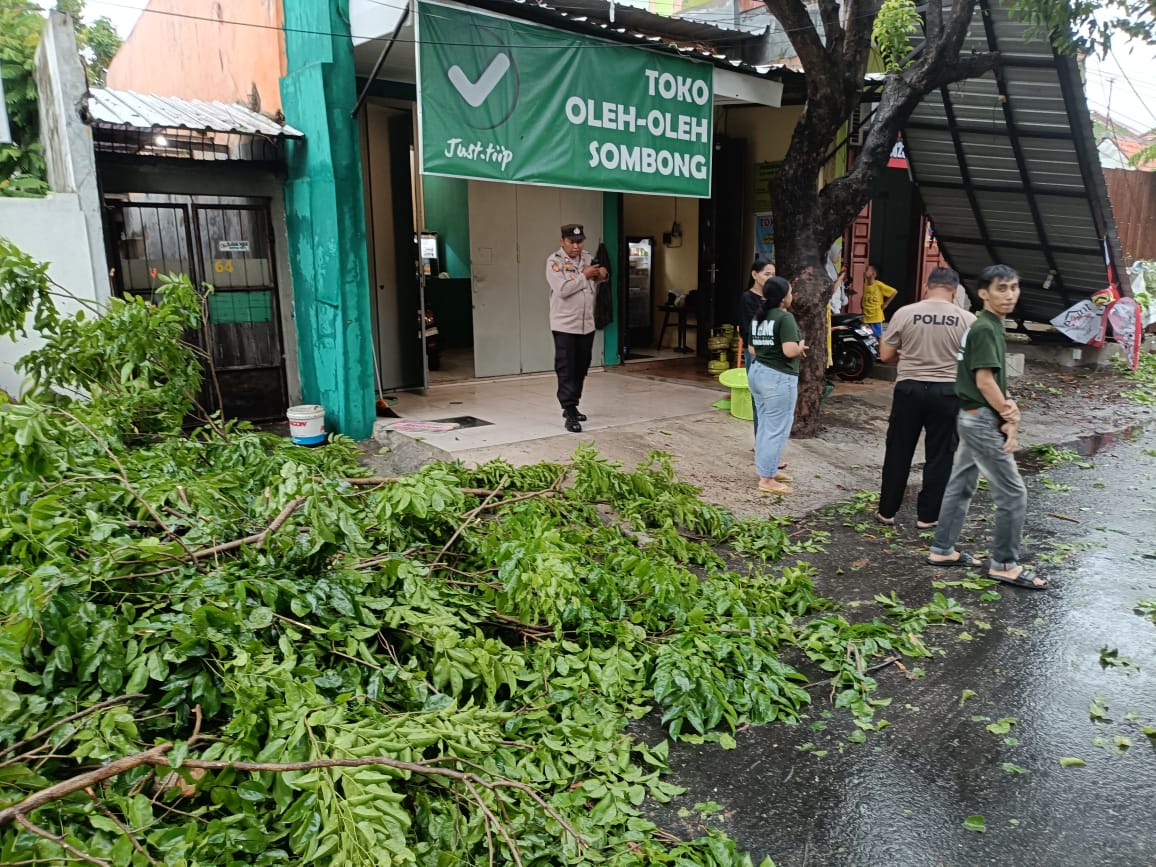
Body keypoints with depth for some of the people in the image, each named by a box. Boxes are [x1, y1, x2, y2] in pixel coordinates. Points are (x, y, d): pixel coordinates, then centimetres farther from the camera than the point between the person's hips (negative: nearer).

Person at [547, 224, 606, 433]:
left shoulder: (588, 259, 10)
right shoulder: (554, 261, -9)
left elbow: (593, 288, 20)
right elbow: (562, 290, -21)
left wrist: (600, 277, -2)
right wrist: (584, 275, -15)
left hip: (587, 325, 6)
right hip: (565, 326, -6)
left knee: (581, 369, 13)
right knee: (566, 370, -6)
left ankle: (571, 407, 26)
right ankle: (570, 414, -6)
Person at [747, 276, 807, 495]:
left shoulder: (758, 317, 11)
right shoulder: (785, 318, -15)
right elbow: (790, 351, -23)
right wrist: (801, 346, -4)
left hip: (757, 372, 9)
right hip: (778, 377, -9)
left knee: (765, 426, 17)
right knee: (777, 429, -2)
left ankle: (767, 469, 25)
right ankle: (766, 479, 1)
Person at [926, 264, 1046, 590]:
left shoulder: (989, 326, 13)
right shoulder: (985, 328, -17)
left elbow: (993, 379, 13)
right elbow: (984, 381, -22)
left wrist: (1007, 405, -4)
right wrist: (1010, 417, -11)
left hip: (975, 417, 10)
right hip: (983, 420, -10)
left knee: (961, 486, 14)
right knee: (1012, 492, -2)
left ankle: (942, 550, 23)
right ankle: (1005, 564, 8)